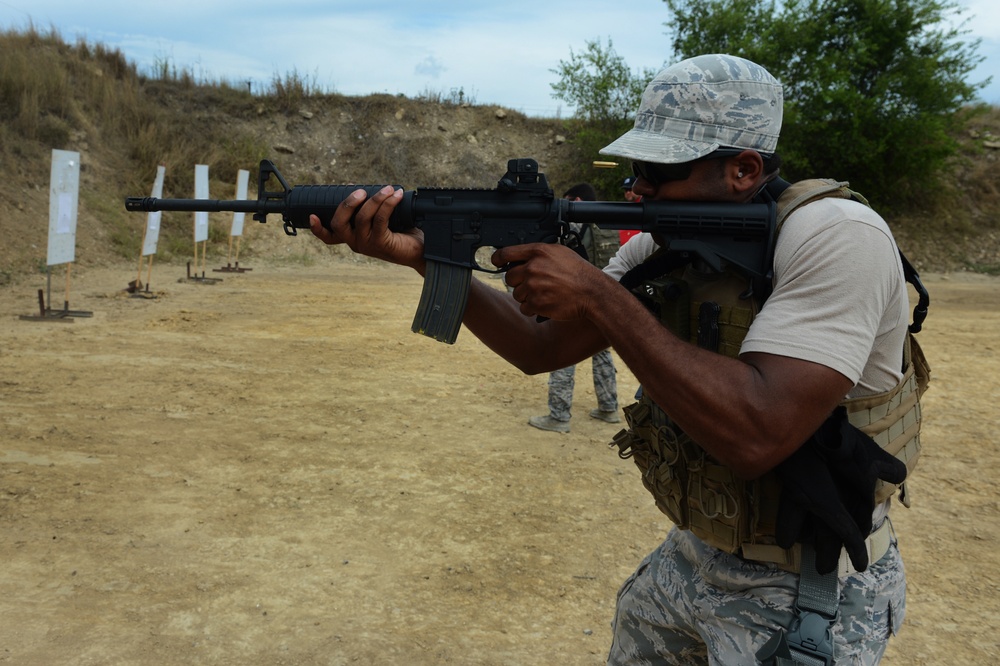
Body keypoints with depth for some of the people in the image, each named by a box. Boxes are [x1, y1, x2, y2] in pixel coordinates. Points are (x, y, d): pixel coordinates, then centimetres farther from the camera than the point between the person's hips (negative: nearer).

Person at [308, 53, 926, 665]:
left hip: (807, 594, -6)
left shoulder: (835, 234, -25)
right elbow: (539, 347, -2)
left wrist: (601, 298, -30)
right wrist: (422, 255, -14)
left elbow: (757, 433, -35)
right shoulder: (662, 247, -3)